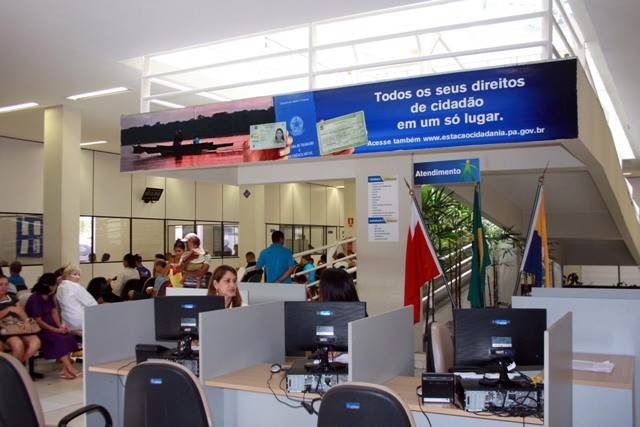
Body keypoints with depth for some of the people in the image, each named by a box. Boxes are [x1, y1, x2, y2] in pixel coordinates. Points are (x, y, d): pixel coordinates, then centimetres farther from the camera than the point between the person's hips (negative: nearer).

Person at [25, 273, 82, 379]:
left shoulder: (50, 296, 5)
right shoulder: (35, 299, -20)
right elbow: (38, 321, -22)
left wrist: (60, 326, -9)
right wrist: (57, 330, -22)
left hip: (49, 325, 8)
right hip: (37, 329, -8)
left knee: (69, 336, -15)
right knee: (59, 339, -29)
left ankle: (64, 369, -19)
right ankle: (70, 368, -26)